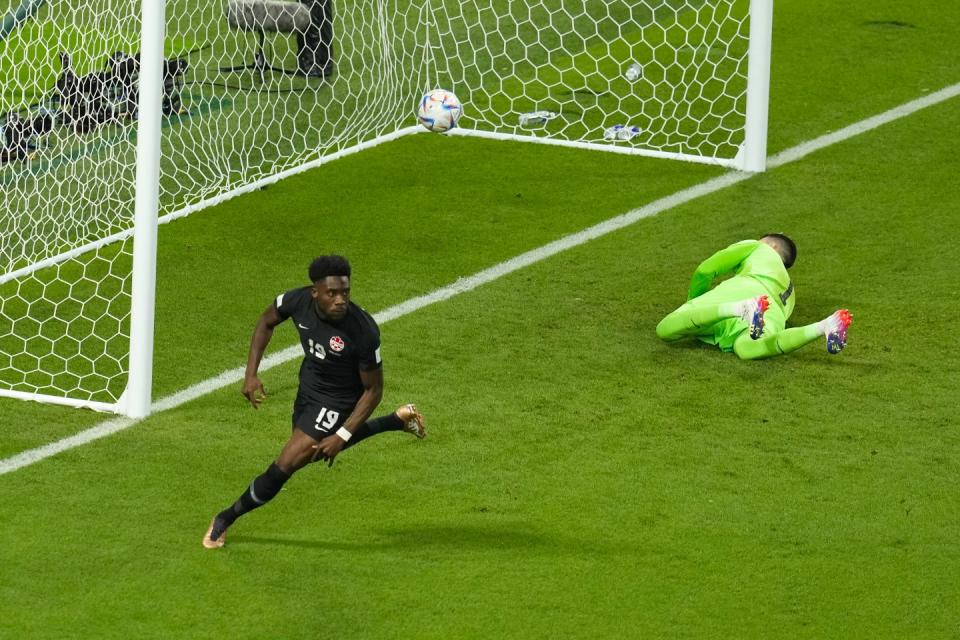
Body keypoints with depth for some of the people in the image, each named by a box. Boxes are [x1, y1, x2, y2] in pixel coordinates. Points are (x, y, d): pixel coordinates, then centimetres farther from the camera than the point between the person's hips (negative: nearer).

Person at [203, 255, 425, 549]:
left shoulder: (363, 331, -34)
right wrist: (251, 374, -8)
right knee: (312, 452, 33)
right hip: (307, 389, 7)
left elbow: (373, 389, -20)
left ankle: (225, 519, 15)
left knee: (283, 468, -10)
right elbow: (266, 323, 1)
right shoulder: (298, 301, -23)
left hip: (336, 403, -7)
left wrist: (341, 436, -25)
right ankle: (398, 419, 46)